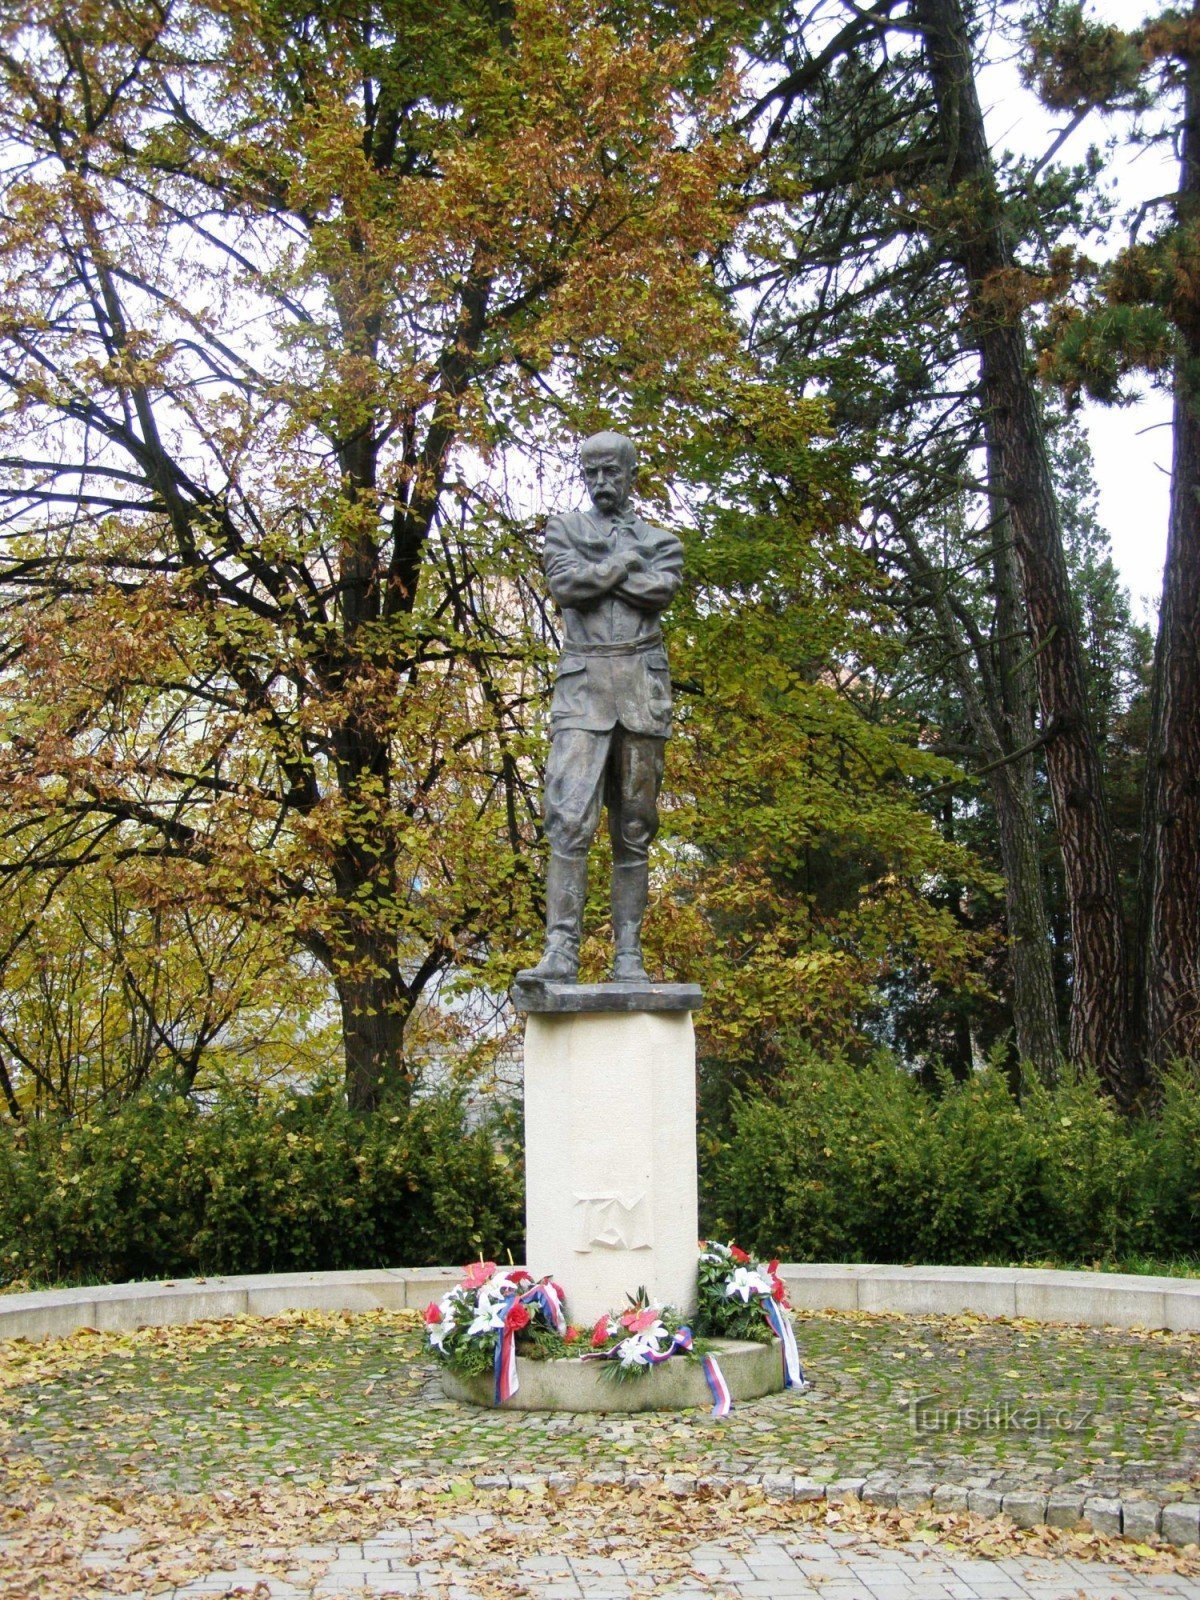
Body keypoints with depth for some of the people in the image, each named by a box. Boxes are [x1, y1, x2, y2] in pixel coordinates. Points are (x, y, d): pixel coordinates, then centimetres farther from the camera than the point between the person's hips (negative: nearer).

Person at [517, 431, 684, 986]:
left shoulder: (660, 541, 19)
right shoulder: (565, 528, 18)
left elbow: (660, 590, -4)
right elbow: (563, 584, -3)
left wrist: (592, 575, -1)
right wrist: (625, 562, 1)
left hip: (642, 684, 1)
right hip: (581, 683, -1)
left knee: (634, 827, 1)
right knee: (569, 818, -14)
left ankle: (628, 956, 2)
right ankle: (561, 951, -18)